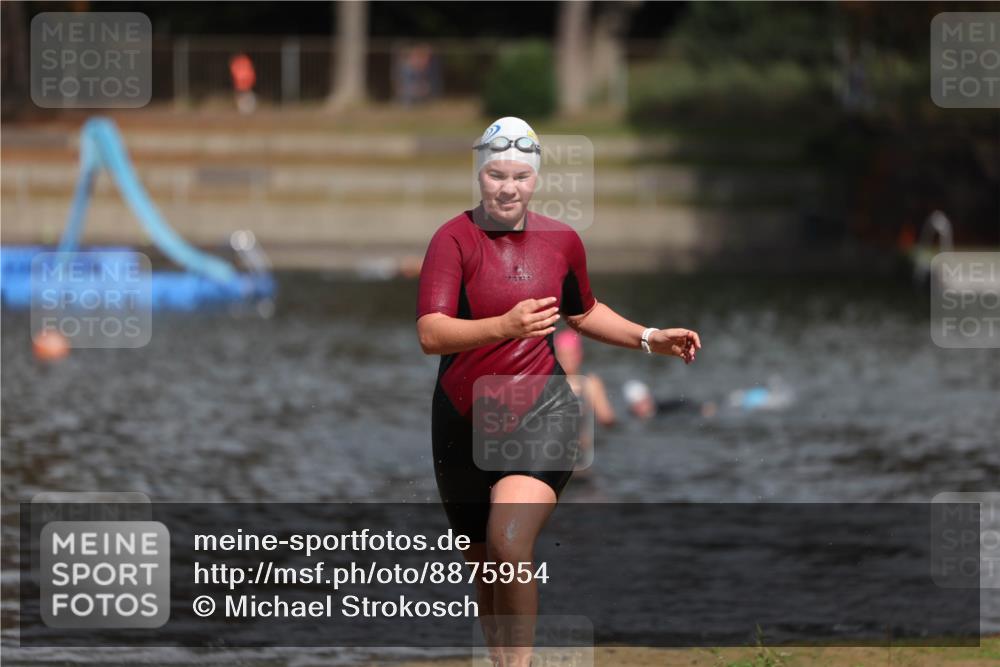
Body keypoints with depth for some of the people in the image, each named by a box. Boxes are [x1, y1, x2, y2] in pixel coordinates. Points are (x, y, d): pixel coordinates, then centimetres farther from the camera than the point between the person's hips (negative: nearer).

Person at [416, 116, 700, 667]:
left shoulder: (561, 241, 5)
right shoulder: (454, 239, -8)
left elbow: (583, 312, 26)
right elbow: (430, 334, -21)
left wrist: (649, 339, 17)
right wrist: (507, 325, -34)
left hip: (541, 412, 0)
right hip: (464, 423, 0)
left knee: (509, 545, -23)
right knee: (482, 563, 11)